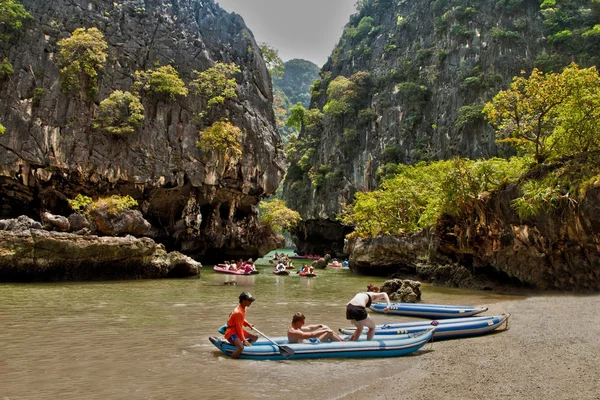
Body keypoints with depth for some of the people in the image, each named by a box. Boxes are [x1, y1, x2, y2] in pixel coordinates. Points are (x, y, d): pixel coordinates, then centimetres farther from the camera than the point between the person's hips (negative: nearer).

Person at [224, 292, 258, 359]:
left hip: (238, 330, 10)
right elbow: (239, 328, -21)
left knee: (255, 337, 15)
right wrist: (244, 340, -16)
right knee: (241, 348, -33)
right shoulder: (238, 312, -26)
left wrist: (248, 324, 4)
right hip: (232, 332, -10)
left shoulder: (243, 308, 3)